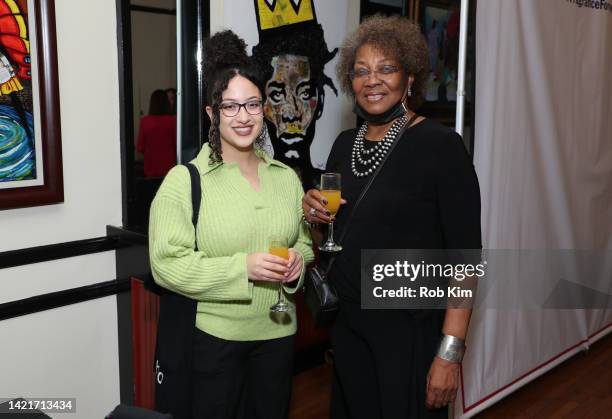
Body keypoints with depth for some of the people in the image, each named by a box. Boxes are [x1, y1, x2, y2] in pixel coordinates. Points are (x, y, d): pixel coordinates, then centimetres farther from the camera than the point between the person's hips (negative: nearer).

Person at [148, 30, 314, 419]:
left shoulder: (286, 177, 6)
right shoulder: (185, 179, -10)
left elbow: (304, 240, 16)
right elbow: (167, 264, -16)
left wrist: (298, 259, -7)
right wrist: (243, 267, -23)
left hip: (277, 333, 5)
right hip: (212, 336, -4)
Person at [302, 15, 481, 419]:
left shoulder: (440, 144, -14)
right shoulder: (345, 144, 5)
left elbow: (465, 256, -15)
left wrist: (450, 352, -19)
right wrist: (313, 211, -5)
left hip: (412, 331, -6)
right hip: (348, 324, 6)